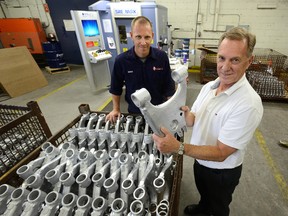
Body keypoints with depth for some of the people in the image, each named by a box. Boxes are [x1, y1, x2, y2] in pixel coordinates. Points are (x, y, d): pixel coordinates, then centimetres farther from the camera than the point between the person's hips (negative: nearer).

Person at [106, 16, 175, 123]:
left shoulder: (162, 57, -15)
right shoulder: (121, 60, -16)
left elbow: (169, 87, -7)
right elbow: (116, 87, -1)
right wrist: (116, 109, 1)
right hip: (134, 111, 1)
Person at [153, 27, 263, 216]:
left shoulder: (249, 104, -32)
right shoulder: (209, 86, -10)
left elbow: (221, 153, -31)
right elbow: (193, 120, -3)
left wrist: (179, 147, -44)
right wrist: (185, 114, -26)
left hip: (222, 172, -6)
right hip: (200, 160, 7)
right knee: (204, 193, 36)